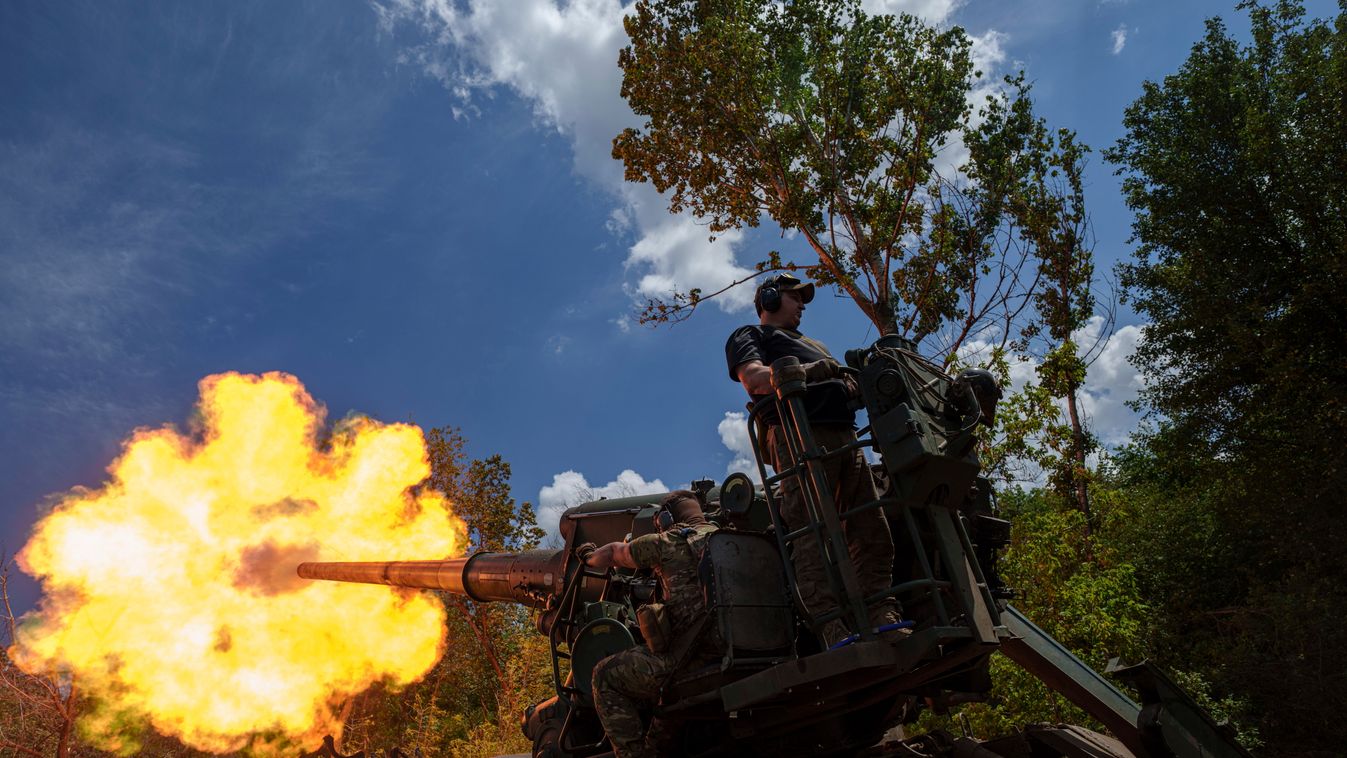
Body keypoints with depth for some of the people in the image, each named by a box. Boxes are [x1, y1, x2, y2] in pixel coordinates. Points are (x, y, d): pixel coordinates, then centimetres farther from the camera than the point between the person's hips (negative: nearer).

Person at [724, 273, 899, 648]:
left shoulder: (813, 345, 42)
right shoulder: (749, 335, 20)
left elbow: (844, 384, 32)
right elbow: (753, 378, -2)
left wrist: (853, 384, 8)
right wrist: (809, 371, -10)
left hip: (845, 434, 8)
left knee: (872, 532, -4)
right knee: (814, 535, -18)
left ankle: (883, 618, -8)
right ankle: (834, 631, -27)